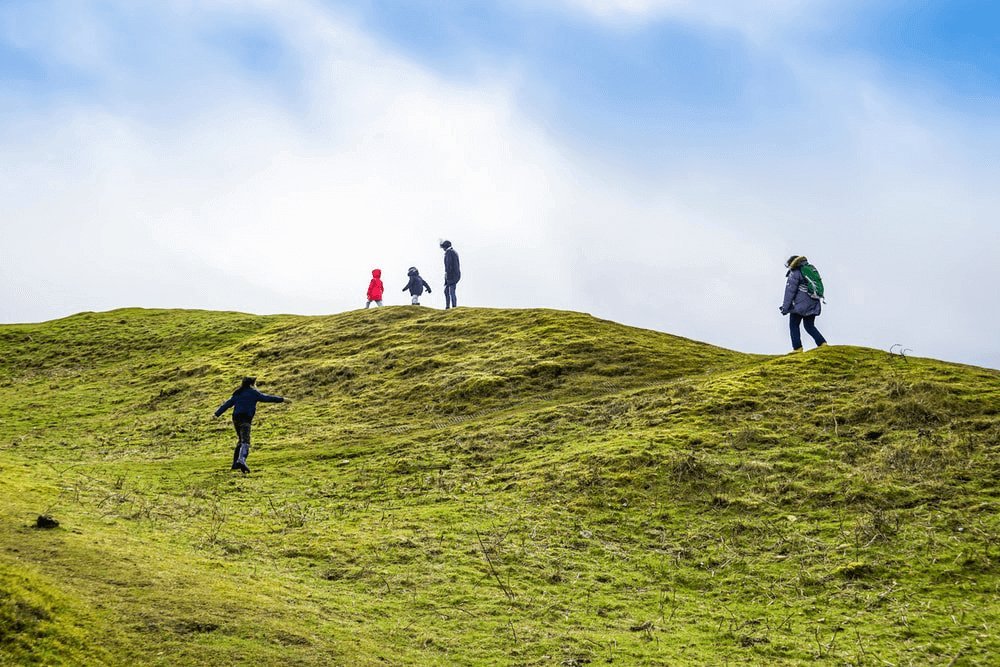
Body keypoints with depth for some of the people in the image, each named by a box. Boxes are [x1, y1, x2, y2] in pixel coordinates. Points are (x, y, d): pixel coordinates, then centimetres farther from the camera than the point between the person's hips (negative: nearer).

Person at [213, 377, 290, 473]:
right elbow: (266, 398, 1)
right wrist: (282, 400, 6)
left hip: (236, 419, 7)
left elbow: (227, 404, 17)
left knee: (241, 441, 22)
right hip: (245, 420, -7)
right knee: (245, 441, -17)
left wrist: (216, 414, 17)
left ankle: (235, 464, 22)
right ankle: (241, 461, -40)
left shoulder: (237, 394, 20)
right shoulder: (253, 393, 2)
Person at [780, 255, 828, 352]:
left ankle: (797, 348, 0)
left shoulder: (795, 273, -7)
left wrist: (785, 307, -11)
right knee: (809, 326, 16)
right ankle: (822, 343, 1)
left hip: (801, 304, -7)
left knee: (794, 325, 5)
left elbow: (790, 291, -12)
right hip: (813, 304, 7)